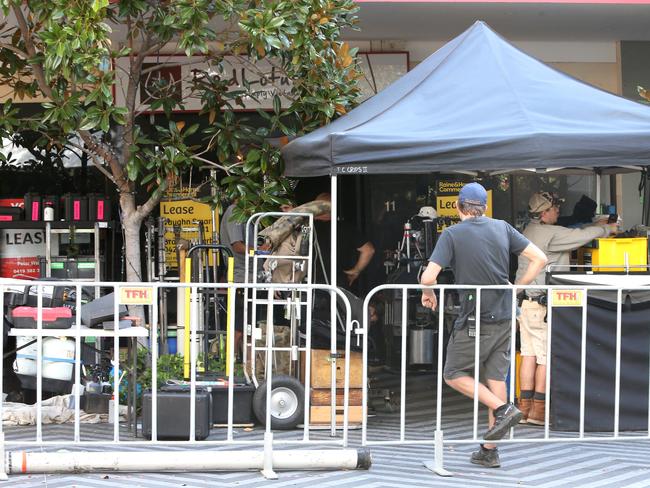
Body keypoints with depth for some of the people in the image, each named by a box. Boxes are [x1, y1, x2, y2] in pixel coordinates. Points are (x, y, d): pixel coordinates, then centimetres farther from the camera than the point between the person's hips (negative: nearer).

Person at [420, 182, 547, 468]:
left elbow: (428, 277, -18)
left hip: (474, 320, -5)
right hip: (504, 318, 5)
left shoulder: (452, 234, -9)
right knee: (496, 378, 9)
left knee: (454, 375, 10)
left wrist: (428, 294, 3)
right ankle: (489, 452, 11)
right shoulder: (502, 228, 4)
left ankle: (503, 409, -9)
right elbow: (539, 259, 3)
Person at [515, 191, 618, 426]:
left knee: (529, 355, 8)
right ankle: (538, 410, 0)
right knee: (547, 356, -2)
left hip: (525, 301, 9)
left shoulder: (528, 231, 14)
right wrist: (608, 229, 5)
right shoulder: (550, 233, -14)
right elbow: (582, 236, -12)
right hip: (543, 305, -9)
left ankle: (524, 407, 8)